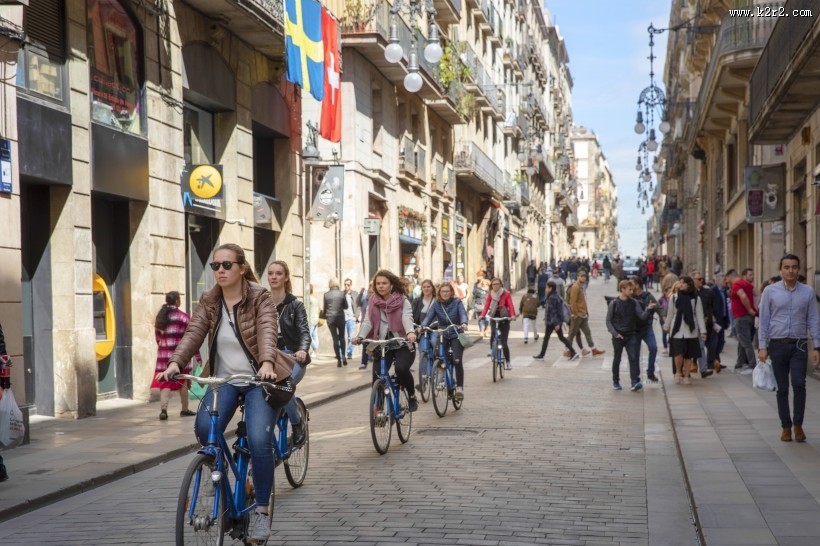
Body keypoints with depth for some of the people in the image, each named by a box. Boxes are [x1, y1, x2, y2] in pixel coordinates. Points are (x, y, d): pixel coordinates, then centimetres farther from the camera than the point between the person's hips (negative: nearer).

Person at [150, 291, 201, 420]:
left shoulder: (160, 316, 10)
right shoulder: (183, 316, -5)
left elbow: (157, 337, 15)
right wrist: (197, 355, -2)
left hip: (163, 354, 4)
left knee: (164, 382, 1)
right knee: (182, 382, 10)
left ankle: (163, 410, -14)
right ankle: (185, 410, 19)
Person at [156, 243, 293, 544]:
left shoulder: (259, 298, -9)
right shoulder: (209, 301, 3)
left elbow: (267, 331, -24)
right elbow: (193, 333, -9)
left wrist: (267, 363, -44)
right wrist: (175, 363, -27)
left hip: (258, 379, -3)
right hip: (224, 379, 4)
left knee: (259, 440, -20)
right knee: (204, 429, -22)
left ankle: (262, 511, -4)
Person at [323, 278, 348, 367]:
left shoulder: (326, 294, -2)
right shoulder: (342, 293, -2)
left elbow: (325, 308, 5)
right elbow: (346, 306, 6)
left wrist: (325, 316, 21)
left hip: (330, 318, 0)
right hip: (340, 318, 0)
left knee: (335, 339, 3)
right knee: (342, 337, 15)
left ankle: (339, 359, -1)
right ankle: (343, 356, 1)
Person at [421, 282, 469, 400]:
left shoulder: (457, 302, -5)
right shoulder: (436, 304, 0)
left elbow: (463, 314, -19)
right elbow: (429, 316, -11)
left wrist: (464, 323, -41)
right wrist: (423, 326, -31)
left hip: (456, 335, -2)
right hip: (443, 335, 2)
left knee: (457, 361, -17)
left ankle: (459, 387, -10)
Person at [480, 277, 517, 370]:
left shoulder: (506, 294, -4)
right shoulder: (490, 294, 5)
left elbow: (510, 305, -15)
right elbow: (486, 305, -8)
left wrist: (512, 315, -34)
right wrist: (482, 315, -26)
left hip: (504, 318, -3)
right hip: (494, 317, 3)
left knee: (504, 342, -7)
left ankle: (508, 362, 2)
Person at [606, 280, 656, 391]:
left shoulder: (634, 303, 3)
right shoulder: (614, 303, -4)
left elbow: (642, 316, -3)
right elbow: (608, 321, -1)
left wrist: (648, 309, -22)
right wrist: (615, 333, -12)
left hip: (631, 335, 1)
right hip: (618, 336, -1)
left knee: (633, 358, -11)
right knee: (617, 359, 9)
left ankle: (635, 382, -15)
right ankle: (616, 381, 23)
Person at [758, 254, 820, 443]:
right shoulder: (770, 291, 1)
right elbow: (764, 320, 2)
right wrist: (762, 347, -4)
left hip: (799, 345, 0)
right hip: (778, 345, 0)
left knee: (799, 383, -14)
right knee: (782, 388, 5)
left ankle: (798, 425, 0)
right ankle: (786, 427, 16)